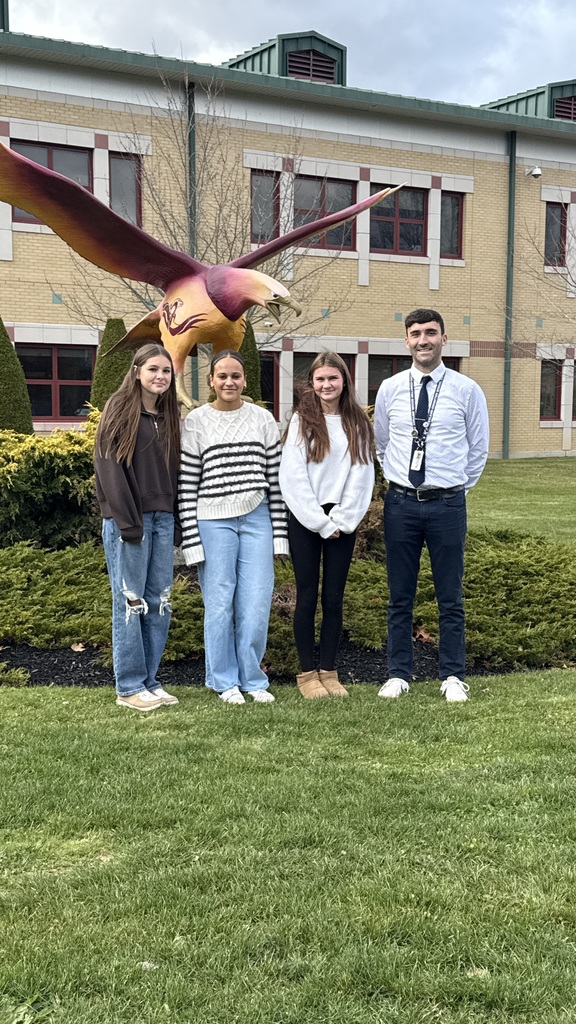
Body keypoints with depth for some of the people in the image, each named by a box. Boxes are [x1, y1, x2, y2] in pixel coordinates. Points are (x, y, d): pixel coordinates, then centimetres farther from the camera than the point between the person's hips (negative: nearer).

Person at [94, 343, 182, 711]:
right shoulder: (120, 410, -2)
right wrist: (127, 521, -15)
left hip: (163, 519, 6)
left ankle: (150, 680, 15)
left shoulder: (169, 417, 16)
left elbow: (175, 471, 15)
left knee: (159, 603, 6)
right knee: (130, 601, -2)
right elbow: (109, 467, -9)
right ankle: (129, 687, 5)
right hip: (129, 519, -6)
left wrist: (178, 522, 8)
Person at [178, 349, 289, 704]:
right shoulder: (196, 422, 1)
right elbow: (186, 485, -1)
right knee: (219, 603, 2)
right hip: (214, 522, -2)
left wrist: (279, 531, 5)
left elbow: (275, 478, 8)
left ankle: (253, 679, 16)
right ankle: (225, 680, 16)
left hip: (257, 519, 2)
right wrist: (191, 538, -6)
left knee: (256, 603, 1)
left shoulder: (263, 419, 8)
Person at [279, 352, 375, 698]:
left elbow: (362, 475, 3)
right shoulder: (302, 421, 0)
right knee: (308, 597, 1)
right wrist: (320, 523, -10)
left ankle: (329, 671, 13)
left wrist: (340, 521, -6)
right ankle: (307, 673, 9)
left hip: (343, 522, 2)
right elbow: (293, 477, -6)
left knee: (334, 598, 5)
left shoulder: (358, 422, 7)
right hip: (306, 521, -2)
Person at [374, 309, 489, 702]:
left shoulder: (467, 390, -2)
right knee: (400, 597, 9)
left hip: (448, 505, -1)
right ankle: (399, 675, 19)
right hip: (401, 503, 2)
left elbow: (479, 448, 8)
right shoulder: (390, 389, 4)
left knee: (450, 597, 6)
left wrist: (459, 487, 10)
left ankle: (453, 677, 18)